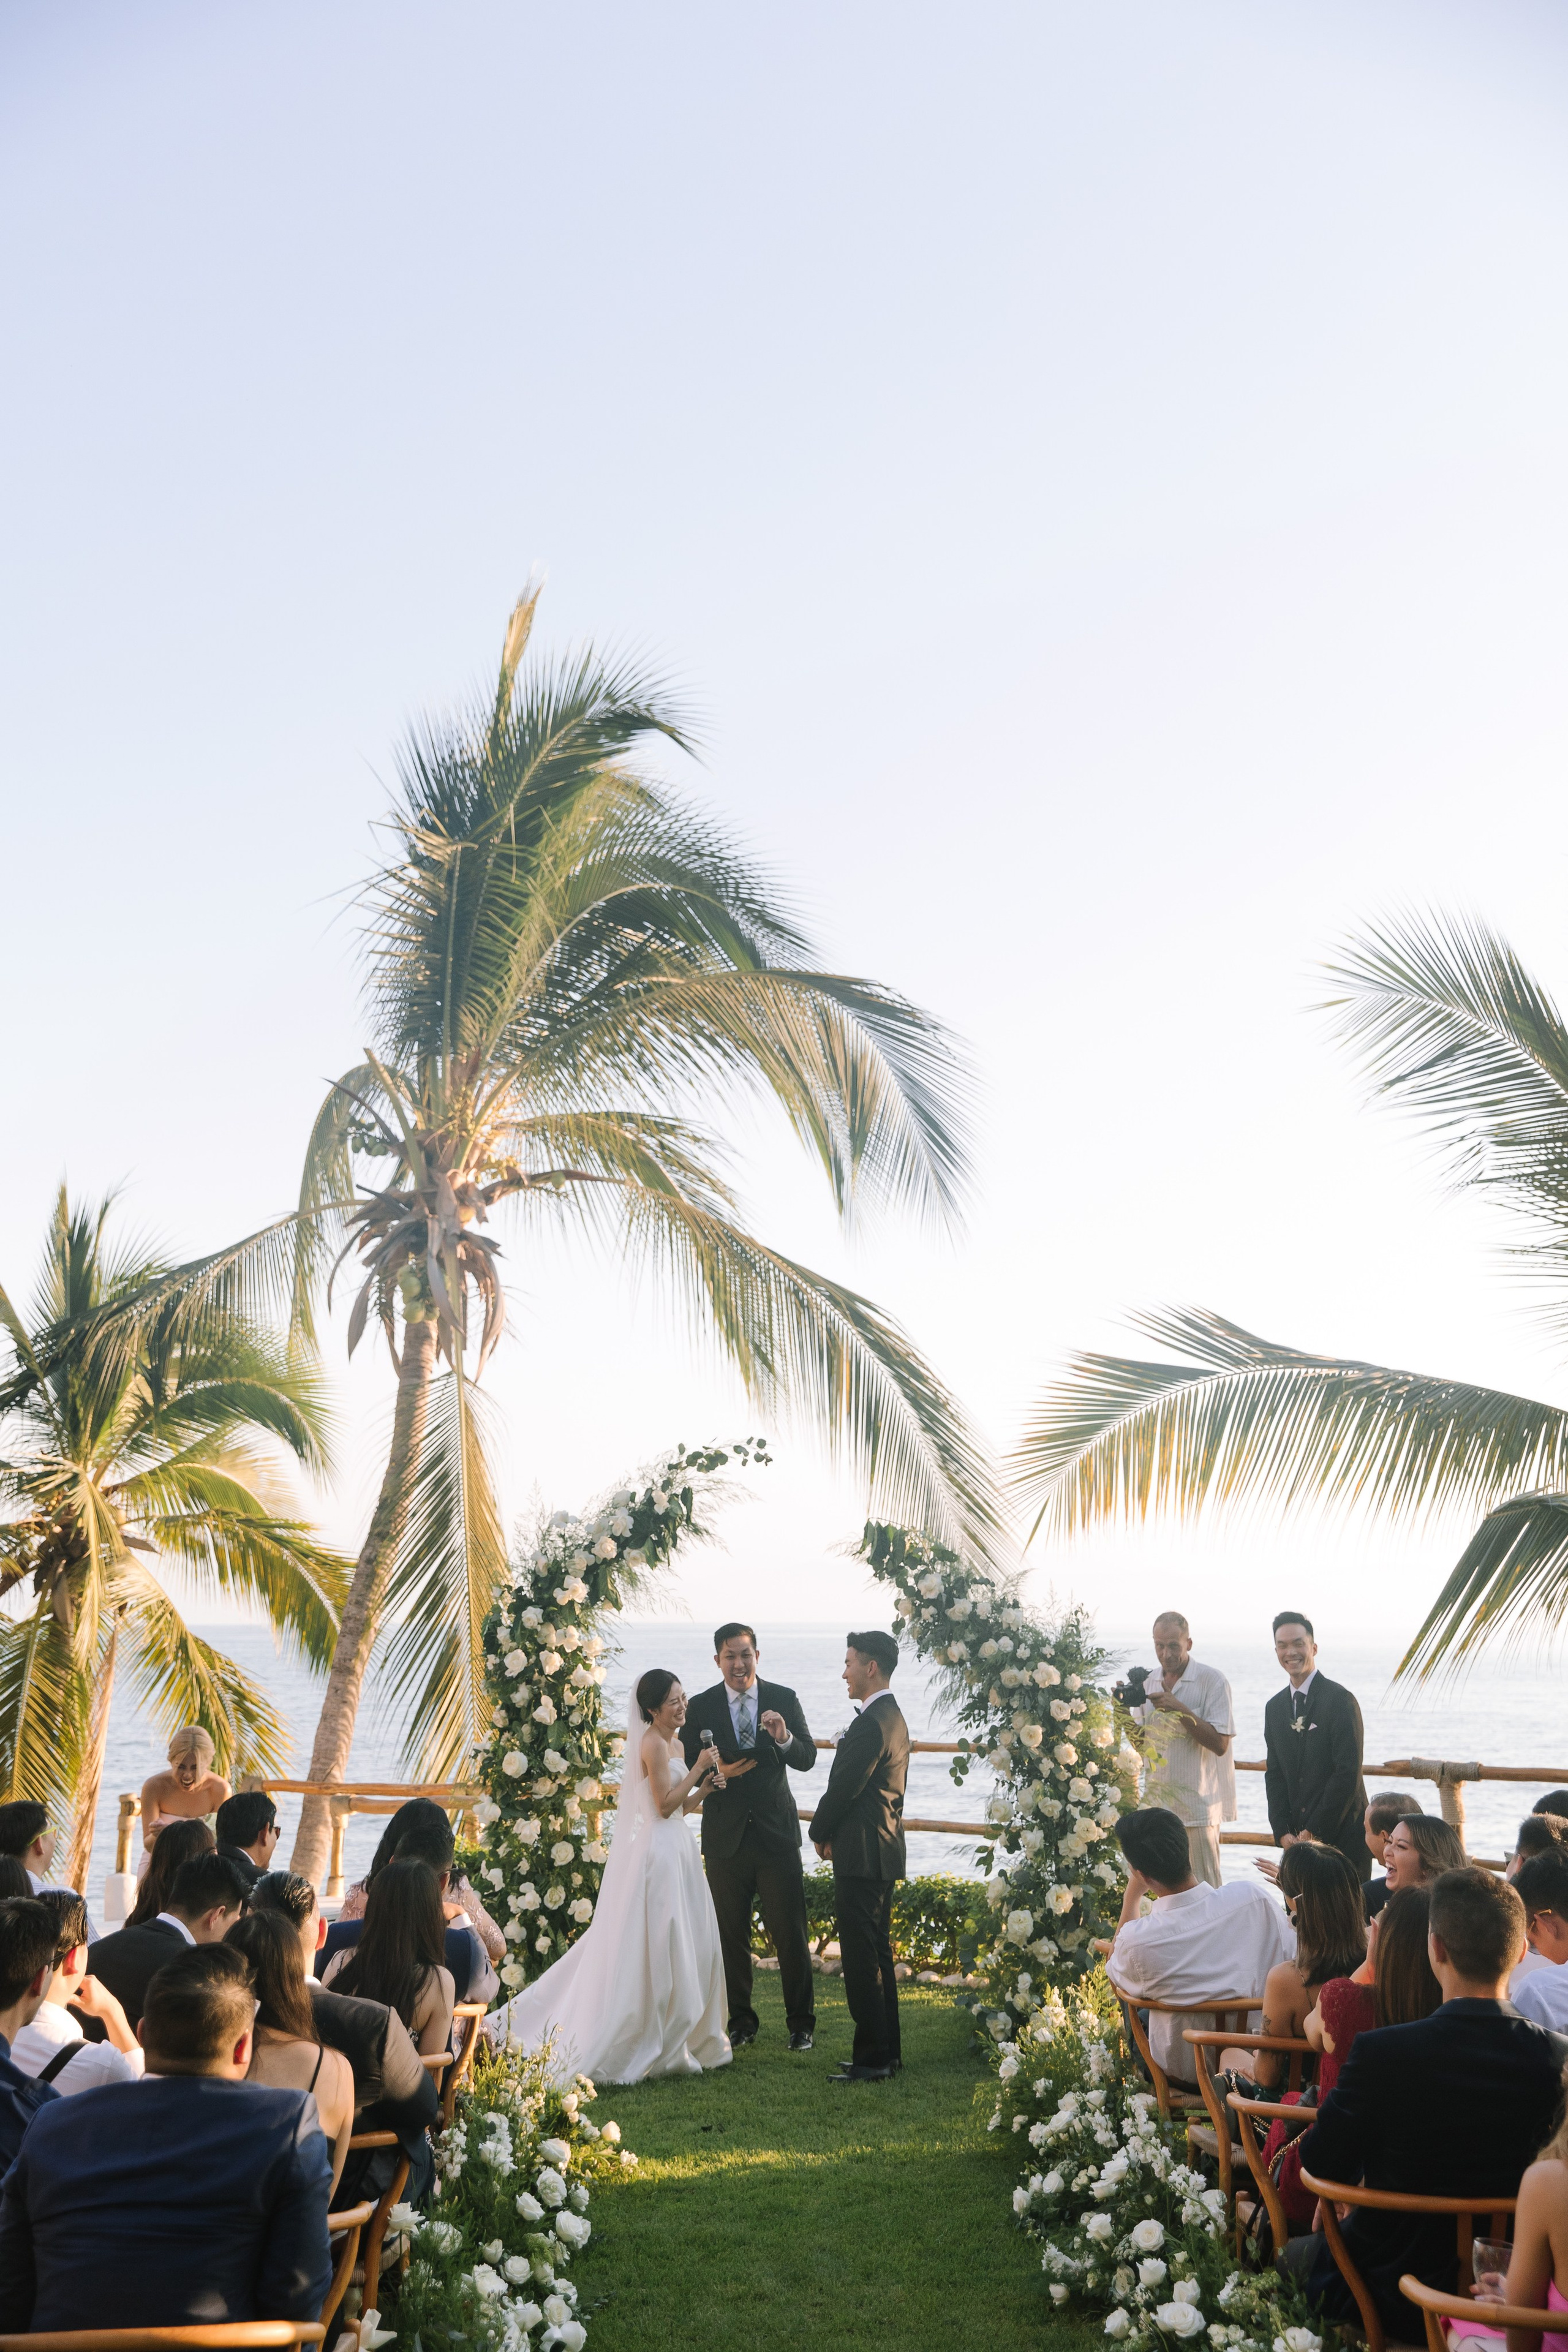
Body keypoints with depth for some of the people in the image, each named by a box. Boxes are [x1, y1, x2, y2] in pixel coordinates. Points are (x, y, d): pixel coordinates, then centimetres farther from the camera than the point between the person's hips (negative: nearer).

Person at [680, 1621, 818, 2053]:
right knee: (732, 1935, 10)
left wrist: (784, 1738, -25)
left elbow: (807, 1759, -4)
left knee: (791, 1933, 1)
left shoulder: (784, 1700, 0)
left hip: (777, 1834, -1)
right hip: (725, 1836, 1)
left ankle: (801, 2022, 16)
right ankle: (741, 2022, 25)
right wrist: (719, 1774, -19)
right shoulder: (700, 1708, 0)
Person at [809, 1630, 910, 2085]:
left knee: (862, 1960, -3)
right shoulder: (893, 1717, 13)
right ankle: (887, 2051, 24)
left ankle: (871, 2059, 3)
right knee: (878, 1954, 16)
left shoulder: (871, 1725, -20)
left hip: (862, 1858, -10)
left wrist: (820, 1833, 0)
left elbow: (843, 1789, -18)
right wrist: (833, 1832, 9)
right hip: (883, 1852, 10)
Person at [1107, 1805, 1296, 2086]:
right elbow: (1294, 1955, -4)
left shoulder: (1136, 1940, -29)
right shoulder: (1252, 1895, -25)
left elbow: (1115, 1973, -3)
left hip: (1187, 2073, -2)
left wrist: (1133, 1894, -3)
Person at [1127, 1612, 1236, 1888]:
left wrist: (1179, 1710, -20)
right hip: (1157, 1803, 5)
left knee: (1205, 1890, -1)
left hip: (1198, 1806, -5)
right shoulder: (1149, 1684, 10)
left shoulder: (1212, 1680, -7)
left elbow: (1220, 1743, -14)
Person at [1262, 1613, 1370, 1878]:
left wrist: (1314, 1832, -12)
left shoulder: (1339, 1699, -9)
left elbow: (1348, 1774, -13)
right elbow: (1274, 1774, 12)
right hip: (1296, 1840, 6)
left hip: (1342, 1836, -6)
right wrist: (1283, 1833, -1)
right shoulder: (1275, 1707, 12)